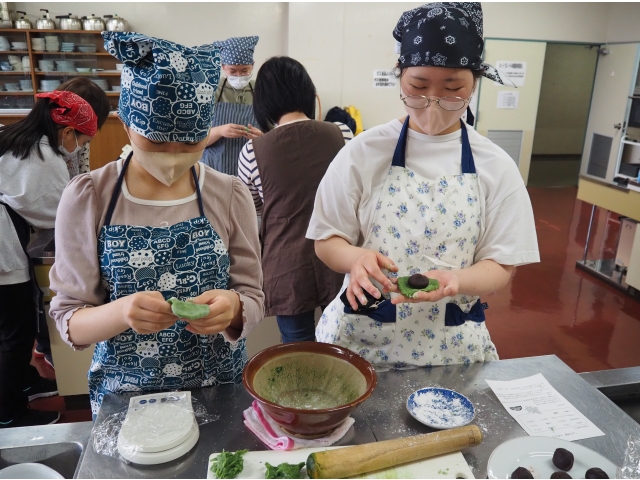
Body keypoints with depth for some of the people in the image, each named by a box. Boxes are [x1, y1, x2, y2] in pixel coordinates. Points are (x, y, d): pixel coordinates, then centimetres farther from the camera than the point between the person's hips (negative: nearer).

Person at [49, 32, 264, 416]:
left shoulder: (231, 196, -9)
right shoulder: (86, 199, -12)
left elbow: (253, 299, -5)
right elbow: (69, 320, -9)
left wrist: (232, 308, -28)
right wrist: (121, 312, -30)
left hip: (221, 389, 1)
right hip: (125, 395, 0)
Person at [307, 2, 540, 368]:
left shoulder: (496, 167, -5)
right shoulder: (364, 152, -8)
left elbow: (500, 266, -3)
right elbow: (327, 241, -3)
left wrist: (455, 280, -25)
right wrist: (356, 257, -26)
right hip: (360, 337, 0)